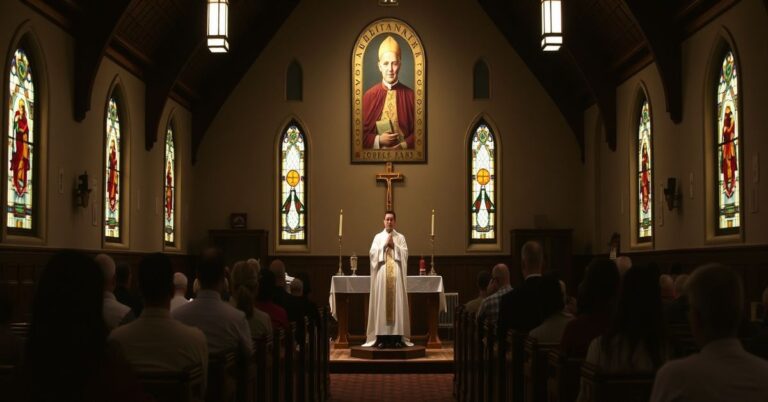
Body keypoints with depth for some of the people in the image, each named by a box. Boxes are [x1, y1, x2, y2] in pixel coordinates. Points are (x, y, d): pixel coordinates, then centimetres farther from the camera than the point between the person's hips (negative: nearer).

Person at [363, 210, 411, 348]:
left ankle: (397, 336, -2)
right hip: (382, 273, 0)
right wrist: (385, 244, -7)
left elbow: (405, 253, 0)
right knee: (381, 303, -5)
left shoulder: (400, 237, 12)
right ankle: (381, 337, -5)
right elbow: (373, 253, -1)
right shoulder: (378, 237, 11)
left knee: (397, 302, -4)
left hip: (396, 273, 0)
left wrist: (393, 245, -8)